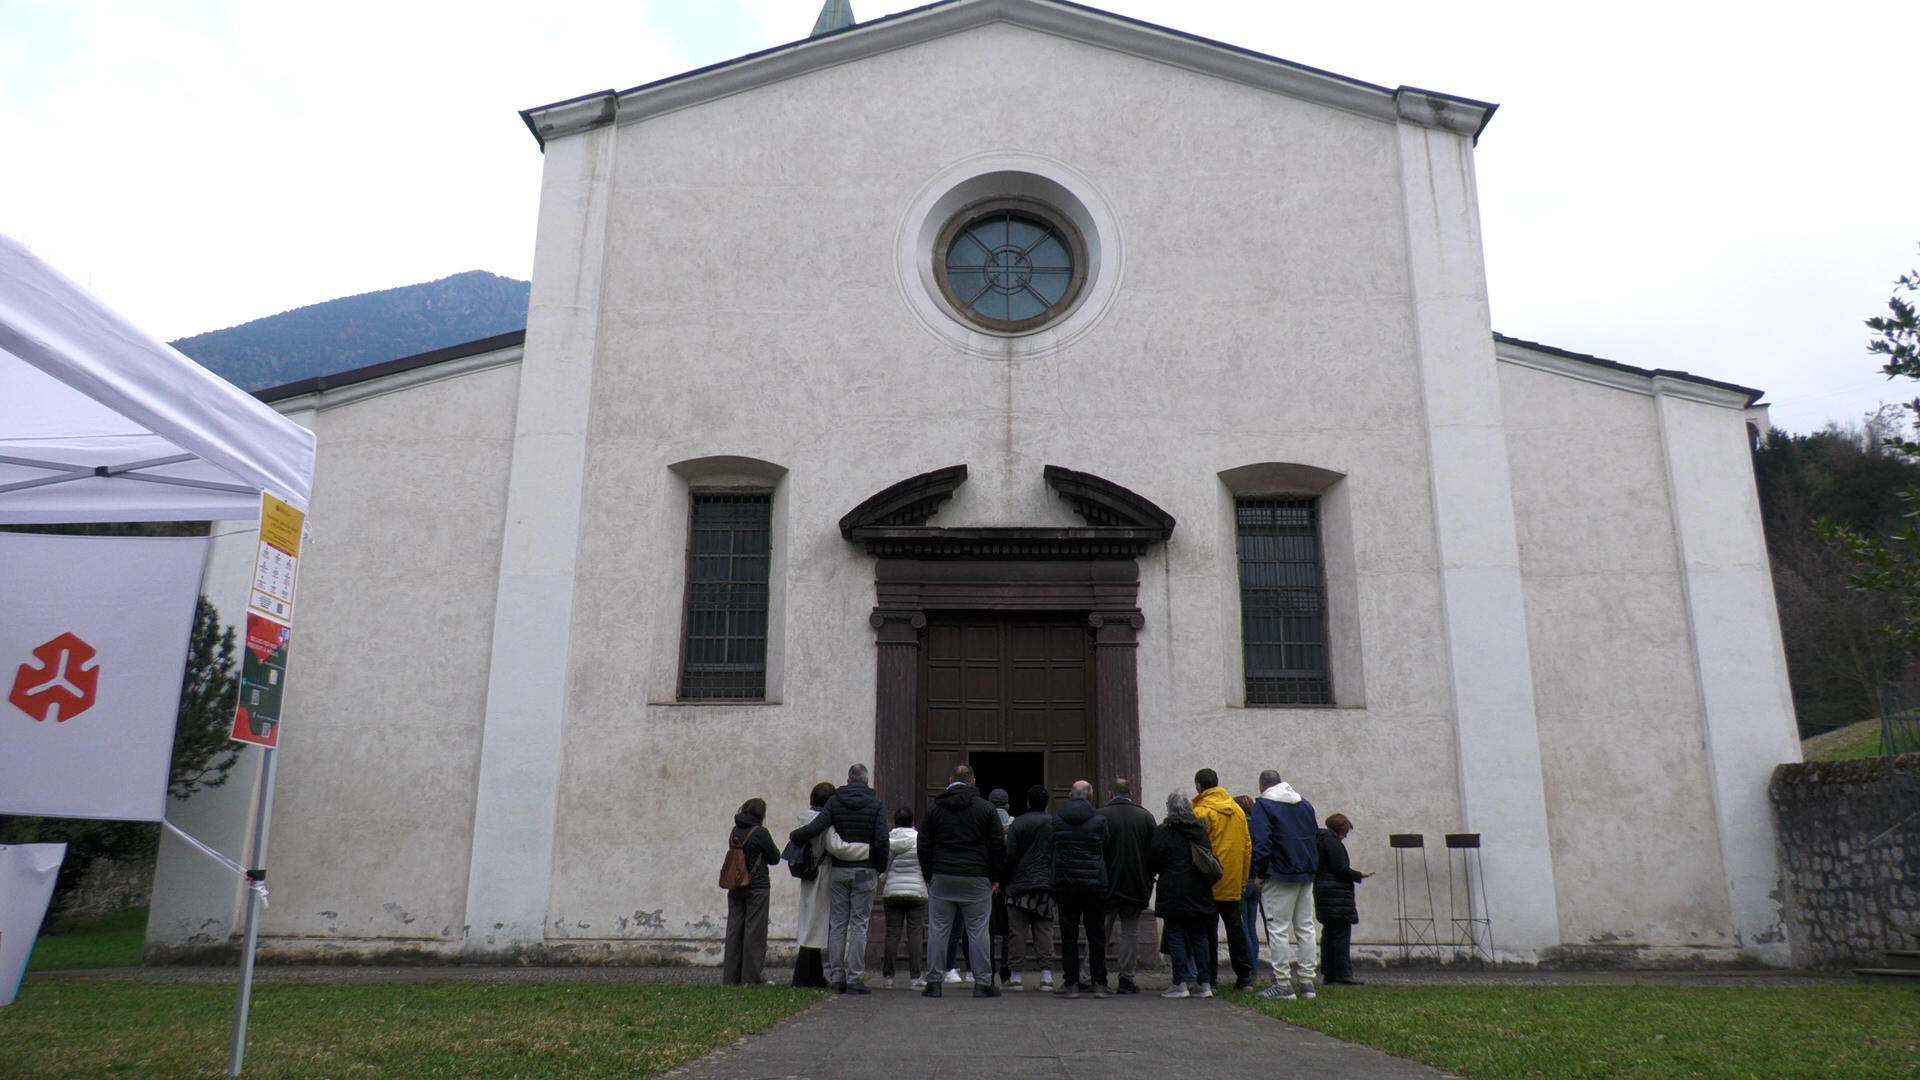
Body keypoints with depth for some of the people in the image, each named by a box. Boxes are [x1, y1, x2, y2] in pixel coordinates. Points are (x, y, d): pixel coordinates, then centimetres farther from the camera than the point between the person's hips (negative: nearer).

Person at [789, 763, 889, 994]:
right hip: (865, 871, -2)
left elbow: (815, 828, -9)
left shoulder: (835, 801, 2)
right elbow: (881, 841, -9)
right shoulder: (876, 805, -2)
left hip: (838, 870, 2)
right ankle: (855, 979, -1)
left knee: (837, 924, 8)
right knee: (859, 925, 1)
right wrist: (880, 869, 3)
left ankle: (836, 977, 9)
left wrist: (793, 836, 9)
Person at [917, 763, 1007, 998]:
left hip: (941, 878, 1)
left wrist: (928, 877, 14)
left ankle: (934, 983, 6)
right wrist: (995, 877, 10)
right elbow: (998, 845, 3)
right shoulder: (986, 808, 3)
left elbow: (924, 846, 7)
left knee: (938, 930, 5)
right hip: (976, 880, -1)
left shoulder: (934, 808, 7)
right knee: (978, 932, 3)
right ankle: (983, 983, 6)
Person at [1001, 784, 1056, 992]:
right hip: (1047, 885, 3)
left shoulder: (1018, 823, -3)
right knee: (1044, 931, 6)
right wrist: (1055, 881, 14)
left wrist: (1003, 883, 4)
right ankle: (1046, 976, 3)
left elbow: (1009, 856, -5)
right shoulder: (1055, 823, 5)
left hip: (1020, 884, -2)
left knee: (1017, 932, 2)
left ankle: (1015, 976, 4)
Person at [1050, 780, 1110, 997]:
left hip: (1064, 883, 1)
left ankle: (1071, 983, 4)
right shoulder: (1099, 820, -2)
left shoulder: (1056, 819, 2)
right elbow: (1106, 852, 5)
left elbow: (1052, 851, 8)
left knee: (1068, 935, 5)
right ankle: (1099, 983, 5)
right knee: (1096, 934, 6)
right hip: (1094, 883, -1)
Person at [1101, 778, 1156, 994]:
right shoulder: (1145, 816, 1)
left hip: (1107, 885, -1)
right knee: (1130, 933, 9)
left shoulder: (1100, 815, -7)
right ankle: (1127, 978, 6)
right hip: (1136, 886, 1)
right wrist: (1148, 881, 12)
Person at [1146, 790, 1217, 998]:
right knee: (1199, 937, 9)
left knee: (1176, 936, 0)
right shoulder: (1201, 830, 10)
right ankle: (1202, 983, 10)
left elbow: (1152, 862, -5)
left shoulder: (1163, 832, -7)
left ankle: (1181, 983, -2)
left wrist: (1150, 880, 11)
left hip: (1173, 893, -5)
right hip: (1199, 893, 5)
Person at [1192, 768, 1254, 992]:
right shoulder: (1237, 810, 10)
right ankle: (1244, 977, 15)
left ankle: (1209, 979, 2)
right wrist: (1243, 879, 17)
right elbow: (1247, 845, 12)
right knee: (1235, 927, 13)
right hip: (1233, 883, 6)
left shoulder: (1201, 811, -11)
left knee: (1208, 930, 0)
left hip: (1209, 882, -6)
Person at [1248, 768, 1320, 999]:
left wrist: (1260, 874, -5)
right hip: (1306, 875, 6)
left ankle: (1283, 984, -4)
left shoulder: (1263, 805, -6)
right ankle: (1306, 982, 13)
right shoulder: (1305, 804, 15)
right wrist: (1312, 869, 18)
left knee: (1278, 929, -2)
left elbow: (1261, 844, -14)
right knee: (1305, 927, 12)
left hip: (1280, 876, -6)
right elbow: (1317, 839, 17)